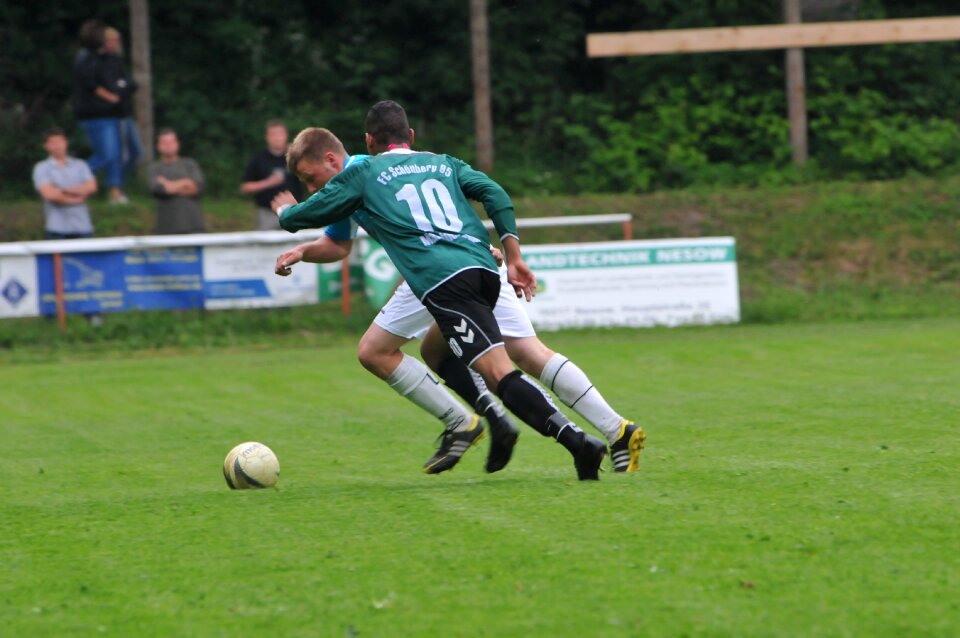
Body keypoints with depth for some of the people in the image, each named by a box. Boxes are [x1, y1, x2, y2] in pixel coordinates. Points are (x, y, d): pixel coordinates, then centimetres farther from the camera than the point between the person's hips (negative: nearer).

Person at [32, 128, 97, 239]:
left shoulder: (80, 165, 11)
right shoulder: (41, 168, 2)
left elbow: (91, 187, -2)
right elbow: (49, 194, -12)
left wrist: (64, 190, -9)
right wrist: (76, 199, -7)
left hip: (83, 226, 3)